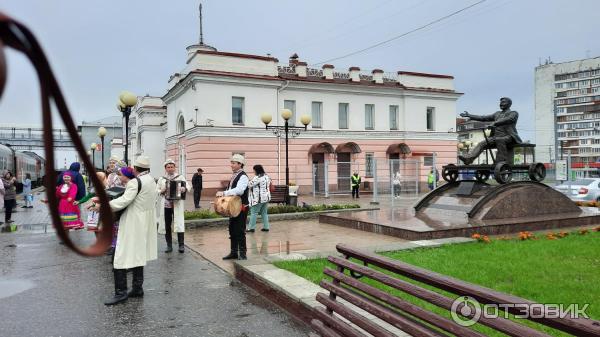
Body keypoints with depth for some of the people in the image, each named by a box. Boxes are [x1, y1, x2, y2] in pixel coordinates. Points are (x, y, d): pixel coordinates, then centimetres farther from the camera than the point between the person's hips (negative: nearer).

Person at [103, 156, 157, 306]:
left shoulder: (135, 182, -16)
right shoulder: (152, 181, 9)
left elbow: (124, 200, -25)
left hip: (133, 224, -9)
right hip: (145, 223, 9)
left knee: (122, 257, -5)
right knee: (138, 255, 16)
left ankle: (121, 292, -4)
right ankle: (137, 288, 21)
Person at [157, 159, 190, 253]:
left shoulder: (180, 177, 7)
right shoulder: (161, 179, 13)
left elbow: (188, 186, 0)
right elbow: (156, 190, 13)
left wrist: (184, 189, -23)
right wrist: (161, 191, -9)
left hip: (177, 205, -2)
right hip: (165, 205, 3)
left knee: (179, 224, -8)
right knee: (167, 226, 5)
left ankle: (181, 245, -4)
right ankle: (169, 246, 14)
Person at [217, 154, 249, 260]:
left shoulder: (243, 177, -14)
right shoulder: (233, 176, 15)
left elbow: (239, 190, -28)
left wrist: (224, 193, -29)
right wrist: (223, 194, 2)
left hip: (241, 207, -9)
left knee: (240, 231, -4)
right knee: (232, 230, 13)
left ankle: (242, 253, 5)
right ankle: (234, 252, 23)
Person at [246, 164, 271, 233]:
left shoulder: (257, 177, -18)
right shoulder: (266, 176, 9)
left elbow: (249, 185, -18)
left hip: (258, 198, -8)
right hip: (266, 197, 9)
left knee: (253, 212, 0)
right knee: (264, 212, 14)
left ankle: (251, 228, 3)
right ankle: (266, 227, 15)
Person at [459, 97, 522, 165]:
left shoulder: (514, 113, 5)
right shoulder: (497, 114, 24)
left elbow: (508, 120, -17)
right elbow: (483, 118, 21)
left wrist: (494, 123, -33)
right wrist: (469, 115, 16)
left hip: (508, 137, -6)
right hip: (496, 137, 6)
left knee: (499, 140, -38)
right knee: (482, 144, -16)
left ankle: (503, 161, -36)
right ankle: (468, 159, -33)